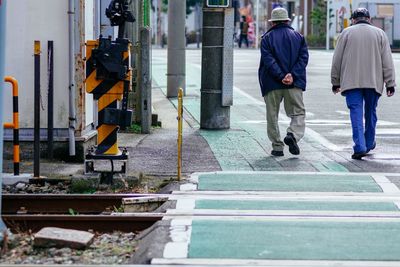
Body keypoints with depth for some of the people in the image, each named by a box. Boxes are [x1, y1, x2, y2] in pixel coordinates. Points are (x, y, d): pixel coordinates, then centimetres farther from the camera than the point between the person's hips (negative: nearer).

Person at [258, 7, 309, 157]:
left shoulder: (266, 38, 3)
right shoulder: (298, 37, 10)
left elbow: (268, 60, -10)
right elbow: (303, 58, -2)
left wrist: (281, 76, -15)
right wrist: (292, 75, -11)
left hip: (272, 83, -1)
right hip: (294, 83, 1)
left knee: (272, 116, 8)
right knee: (298, 112, 6)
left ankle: (277, 147, 7)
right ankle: (293, 135, -21)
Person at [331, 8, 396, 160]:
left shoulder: (346, 33, 5)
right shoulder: (379, 33, 8)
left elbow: (337, 60, 5)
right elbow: (387, 61, 5)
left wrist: (335, 82, 13)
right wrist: (390, 84, 6)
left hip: (351, 82, -2)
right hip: (373, 81, 2)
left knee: (356, 113, -5)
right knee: (370, 112, 16)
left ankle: (360, 147, -18)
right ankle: (369, 144, 28)